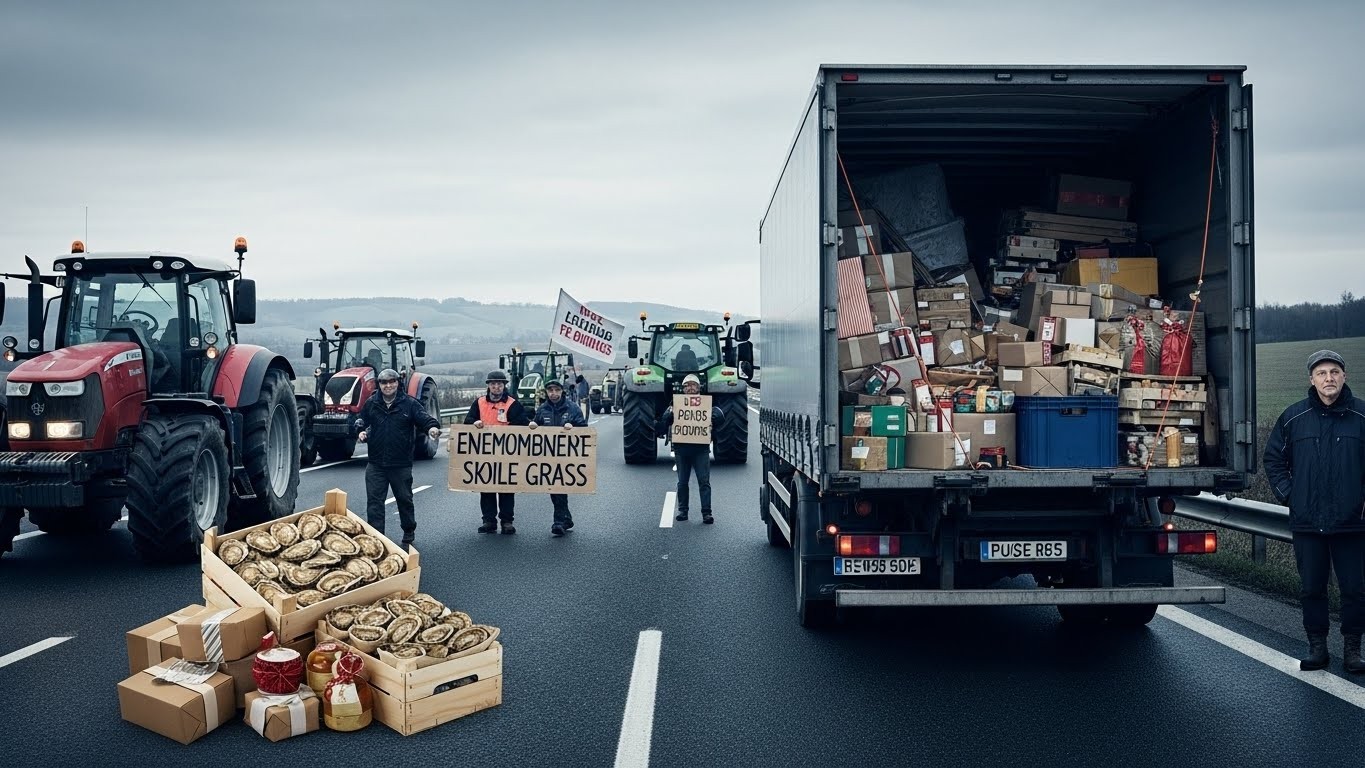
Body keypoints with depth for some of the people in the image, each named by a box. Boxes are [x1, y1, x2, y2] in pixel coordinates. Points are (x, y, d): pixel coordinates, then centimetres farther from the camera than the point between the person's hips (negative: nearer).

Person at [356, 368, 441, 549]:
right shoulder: (371, 404, 5)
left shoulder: (409, 404, -3)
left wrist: (432, 427, -33)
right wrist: (361, 433, -8)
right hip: (376, 464, 2)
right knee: (374, 501, -1)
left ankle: (409, 532, 32)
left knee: (404, 499, 13)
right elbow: (360, 424, 14)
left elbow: (424, 418, -12)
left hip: (401, 464, -1)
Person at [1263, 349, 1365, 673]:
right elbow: (1273, 459, 14)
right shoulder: (1293, 417, 3)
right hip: (1307, 522, 1)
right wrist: (1287, 494, 5)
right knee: (1311, 588, 8)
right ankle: (1317, 646, 19)